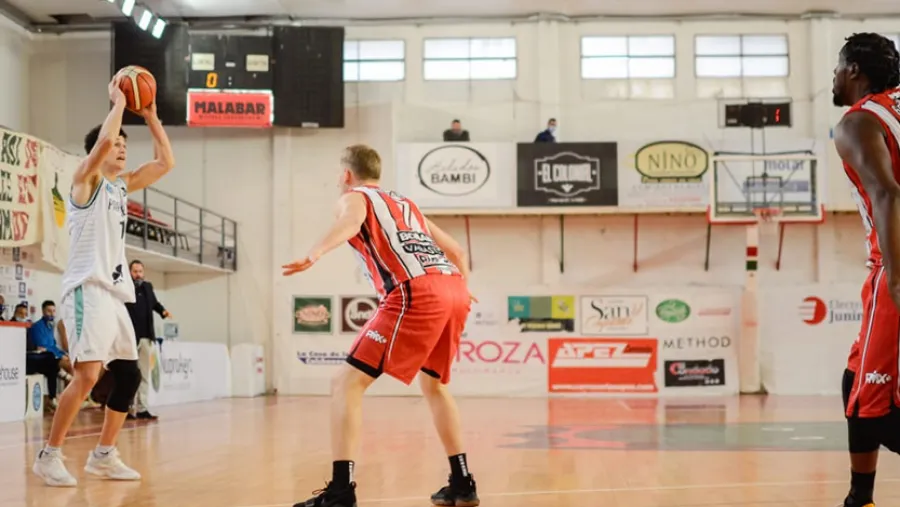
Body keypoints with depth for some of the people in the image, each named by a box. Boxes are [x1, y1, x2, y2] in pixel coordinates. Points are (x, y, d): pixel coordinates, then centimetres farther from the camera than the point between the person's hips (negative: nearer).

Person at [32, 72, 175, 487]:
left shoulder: (122, 186, 19)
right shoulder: (85, 180, -2)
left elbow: (165, 162, 20)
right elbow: (103, 139, -21)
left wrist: (150, 116, 15)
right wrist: (118, 103, -7)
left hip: (115, 293, 9)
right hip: (88, 290, -9)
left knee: (128, 376, 9)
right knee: (87, 375, -19)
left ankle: (103, 456, 18)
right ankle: (49, 456, -10)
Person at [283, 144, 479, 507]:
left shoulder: (354, 197, 14)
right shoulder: (406, 204, 34)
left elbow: (350, 222, -12)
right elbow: (455, 251, 36)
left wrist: (314, 255, -30)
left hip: (416, 294, -7)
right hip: (453, 290, 7)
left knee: (348, 383, -4)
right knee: (433, 384, 28)